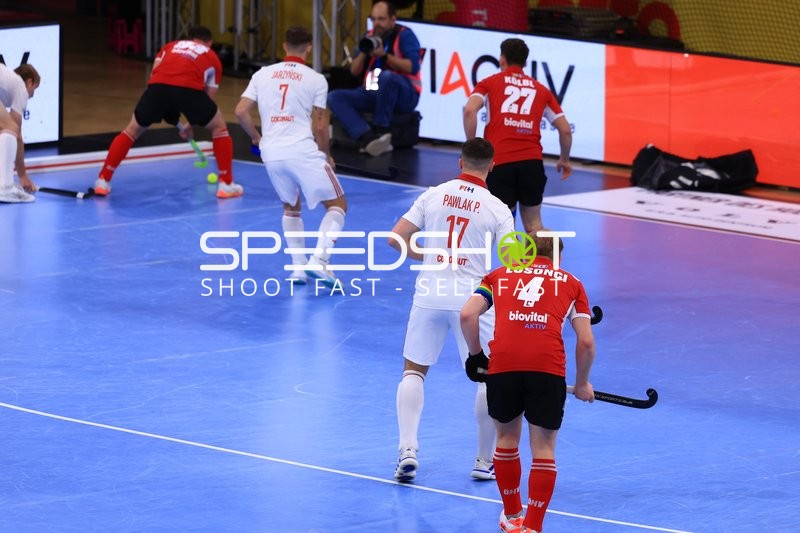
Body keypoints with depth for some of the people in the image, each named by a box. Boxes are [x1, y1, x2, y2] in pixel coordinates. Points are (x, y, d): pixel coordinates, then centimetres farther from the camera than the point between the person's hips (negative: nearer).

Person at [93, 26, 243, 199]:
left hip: (158, 86, 2)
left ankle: (103, 181, 19)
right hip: (189, 89, -2)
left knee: (132, 131, 24)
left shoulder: (170, 46, 36)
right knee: (219, 127, 24)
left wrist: (167, 113, 27)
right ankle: (226, 184, 21)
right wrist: (191, 125, 47)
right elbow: (209, 100, 34)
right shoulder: (212, 58, 33)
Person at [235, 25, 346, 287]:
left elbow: (241, 111, 6)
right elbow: (320, 127, 0)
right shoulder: (316, 79, 2)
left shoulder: (263, 74, 11)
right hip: (303, 151, -4)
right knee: (337, 205, 8)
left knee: (291, 207, 26)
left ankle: (298, 266, 17)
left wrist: (257, 138, 22)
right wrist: (326, 155, 16)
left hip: (271, 153, 4)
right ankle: (319, 260, -11)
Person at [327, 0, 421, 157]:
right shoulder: (370, 37, 12)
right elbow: (354, 71, 11)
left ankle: (380, 131, -27)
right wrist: (364, 52, -7)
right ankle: (368, 138, -37)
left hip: (403, 94, -6)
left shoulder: (404, 35, -4)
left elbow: (412, 66, -18)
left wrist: (384, 55, -21)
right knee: (335, 97, -14)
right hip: (373, 94, 6)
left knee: (386, 76, -39)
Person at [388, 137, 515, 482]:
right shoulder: (497, 209, -3)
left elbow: (396, 238, 3)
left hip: (429, 294, 2)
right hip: (472, 298, -2)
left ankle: (408, 449, 0)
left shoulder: (433, 195, 3)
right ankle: (485, 462, 15)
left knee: (414, 370, 15)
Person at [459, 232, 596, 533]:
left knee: (506, 437, 22)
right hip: (548, 367, -1)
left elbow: (467, 315, 7)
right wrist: (582, 384, 25)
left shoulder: (499, 276, 23)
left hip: (502, 364, 1)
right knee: (543, 450, 7)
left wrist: (475, 355, 19)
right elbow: (586, 342, 12)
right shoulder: (571, 283, 22)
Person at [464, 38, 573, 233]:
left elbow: (470, 110, -8)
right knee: (533, 226, 13)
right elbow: (565, 130, 15)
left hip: (498, 161, -2)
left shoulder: (489, 83, 12)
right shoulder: (540, 90, 18)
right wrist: (564, 160, 31)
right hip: (532, 161, 2)